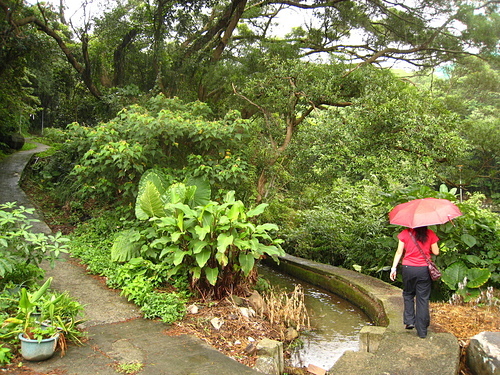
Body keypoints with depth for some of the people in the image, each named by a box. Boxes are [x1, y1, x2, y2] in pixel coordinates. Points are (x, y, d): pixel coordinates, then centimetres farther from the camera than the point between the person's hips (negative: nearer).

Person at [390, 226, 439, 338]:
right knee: (423, 298, 7)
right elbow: (436, 252, 3)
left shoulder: (405, 233, -4)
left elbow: (399, 252, -2)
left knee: (408, 295, 21)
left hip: (408, 269, 0)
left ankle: (409, 321, 12)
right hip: (424, 270, 0)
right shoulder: (430, 234, -3)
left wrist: (394, 268, 3)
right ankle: (422, 331, 11)